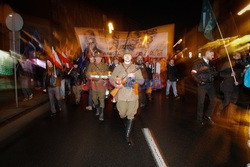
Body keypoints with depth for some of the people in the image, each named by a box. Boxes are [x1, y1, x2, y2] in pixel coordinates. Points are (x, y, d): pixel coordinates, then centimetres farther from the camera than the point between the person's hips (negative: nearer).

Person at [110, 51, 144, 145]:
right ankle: (125, 122, 43)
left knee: (131, 115, 2)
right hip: (122, 94, 0)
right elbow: (111, 79, 5)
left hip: (133, 95, 1)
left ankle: (127, 136, 15)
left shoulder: (136, 68, 7)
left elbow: (142, 81, 4)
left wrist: (134, 77, -14)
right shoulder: (118, 67, 6)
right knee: (122, 114, 6)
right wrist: (116, 85, -14)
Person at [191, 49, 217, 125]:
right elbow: (193, 73, -12)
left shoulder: (210, 63, 12)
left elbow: (214, 72, 19)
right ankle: (200, 119, 19)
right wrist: (199, 81, -18)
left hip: (210, 84, 6)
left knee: (213, 100, 4)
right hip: (202, 85, -6)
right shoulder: (198, 63, -7)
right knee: (201, 102, 3)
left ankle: (207, 116, 22)